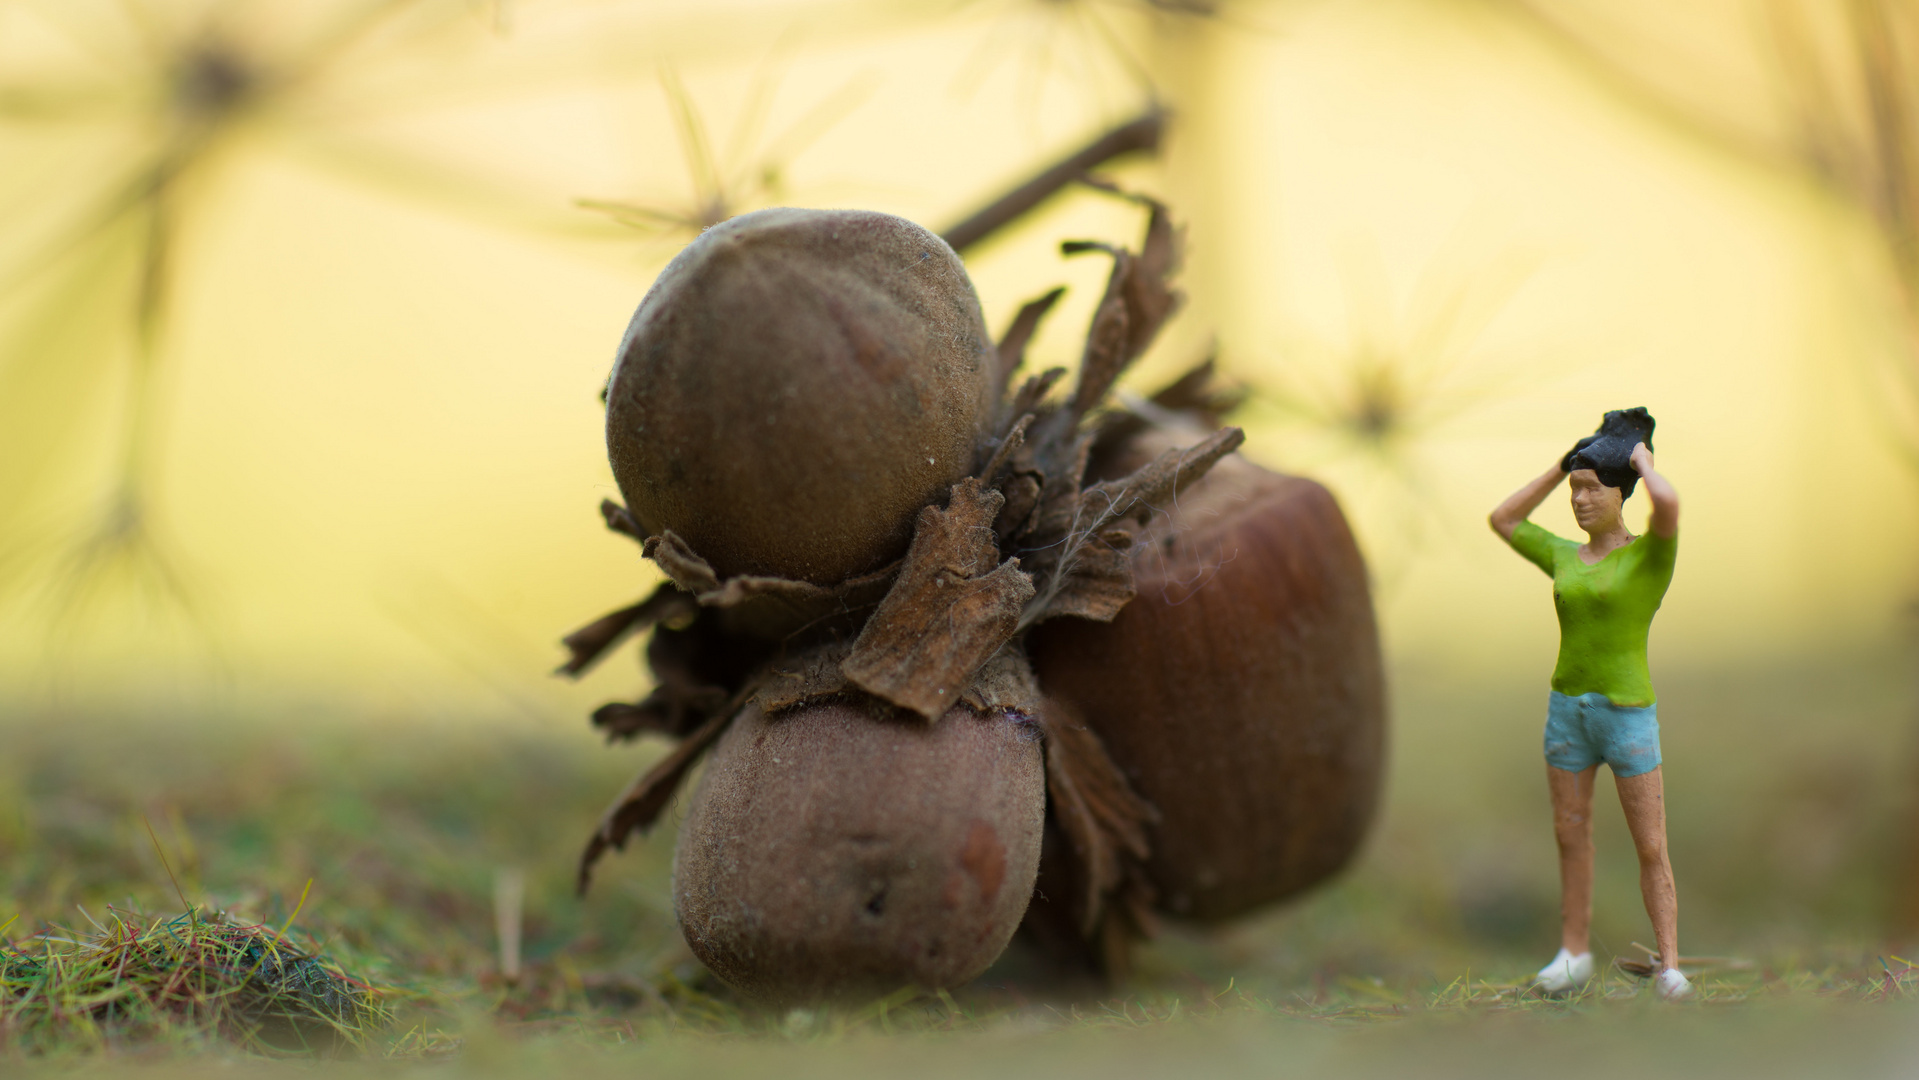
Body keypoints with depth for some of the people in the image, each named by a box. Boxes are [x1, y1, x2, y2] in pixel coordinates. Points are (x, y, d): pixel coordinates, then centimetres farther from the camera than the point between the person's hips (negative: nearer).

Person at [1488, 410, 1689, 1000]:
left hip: (1628, 713, -5)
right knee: (1570, 836, 10)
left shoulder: (1652, 553, -10)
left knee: (1651, 848, -1)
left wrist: (1641, 458, -11)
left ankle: (1668, 967, 6)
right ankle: (1573, 956, 20)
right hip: (1568, 708, 5)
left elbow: (1668, 503, -32)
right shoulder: (1566, 557, 8)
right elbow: (1501, 520, 16)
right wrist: (1561, 466, 11)